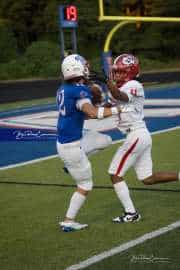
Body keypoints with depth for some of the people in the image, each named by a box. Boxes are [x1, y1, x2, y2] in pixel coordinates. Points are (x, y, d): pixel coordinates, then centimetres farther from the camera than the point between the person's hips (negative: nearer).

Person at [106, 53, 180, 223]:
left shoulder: (134, 86, -13)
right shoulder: (120, 88, 15)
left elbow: (123, 97, -35)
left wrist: (113, 89, -55)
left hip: (136, 135, -10)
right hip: (142, 135, 10)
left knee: (115, 175, -2)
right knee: (147, 179, 15)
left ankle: (131, 213, 2)